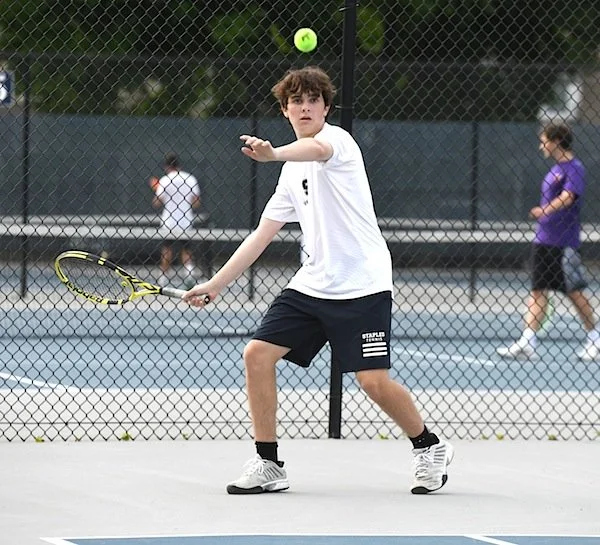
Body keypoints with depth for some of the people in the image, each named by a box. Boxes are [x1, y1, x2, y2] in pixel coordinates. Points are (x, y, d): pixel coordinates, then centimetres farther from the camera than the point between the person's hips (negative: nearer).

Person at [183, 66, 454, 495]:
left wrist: (273, 153, -55)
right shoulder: (292, 172, 17)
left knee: (374, 381, -13)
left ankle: (430, 447, 13)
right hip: (312, 284, 8)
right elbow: (262, 235, 21)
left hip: (362, 286, -7)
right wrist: (214, 285, 15)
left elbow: (317, 148, -34)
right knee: (258, 354, -5)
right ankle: (268, 465, 2)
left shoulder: (336, 139, -6)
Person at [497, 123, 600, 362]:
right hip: (543, 241, 8)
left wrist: (545, 210, -41)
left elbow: (567, 197, -27)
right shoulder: (555, 169, 15)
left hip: (564, 243, -8)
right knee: (538, 291, 2)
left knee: (574, 292, 0)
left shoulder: (574, 168, -11)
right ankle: (527, 343, -3)